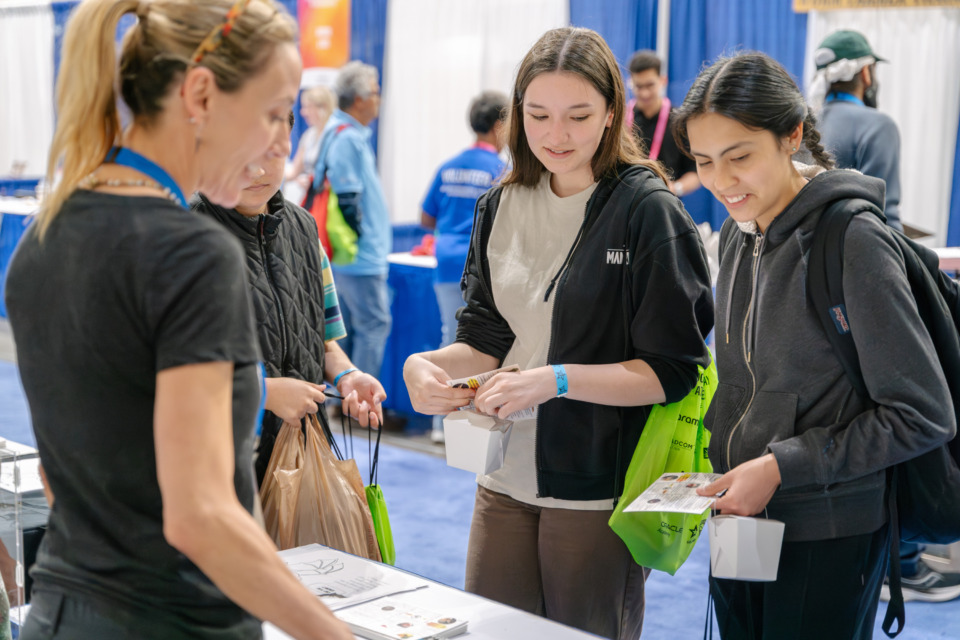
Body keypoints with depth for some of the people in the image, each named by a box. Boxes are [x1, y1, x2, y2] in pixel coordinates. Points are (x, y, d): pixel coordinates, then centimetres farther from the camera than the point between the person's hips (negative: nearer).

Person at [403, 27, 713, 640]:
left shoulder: (649, 211, -10)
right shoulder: (502, 206, 7)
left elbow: (672, 370, -12)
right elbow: (486, 340, 11)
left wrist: (557, 380, -24)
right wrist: (429, 364, -10)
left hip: (599, 491, -5)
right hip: (505, 479, 5)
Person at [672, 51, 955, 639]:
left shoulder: (853, 241, -18)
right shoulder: (740, 232, 5)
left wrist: (781, 467, -19)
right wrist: (715, 463, 4)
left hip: (827, 539, -7)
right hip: (740, 520, 7)